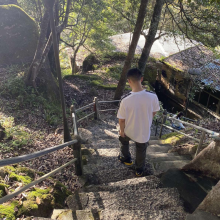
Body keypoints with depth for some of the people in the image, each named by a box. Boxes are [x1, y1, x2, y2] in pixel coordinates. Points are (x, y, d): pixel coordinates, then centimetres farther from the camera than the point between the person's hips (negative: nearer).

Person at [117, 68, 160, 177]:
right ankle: (139, 170, 50)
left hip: (129, 131, -1)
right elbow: (154, 112, -6)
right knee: (141, 151, 28)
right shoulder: (152, 96, -24)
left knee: (123, 139, 35)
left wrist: (122, 130, 2)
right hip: (144, 131, 1)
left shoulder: (125, 99, -31)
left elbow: (121, 119, -17)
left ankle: (126, 159, 54)